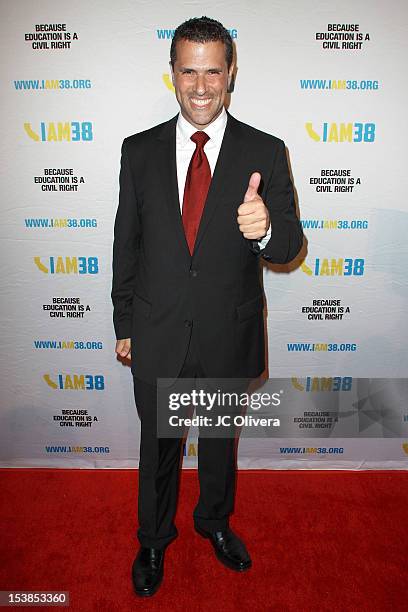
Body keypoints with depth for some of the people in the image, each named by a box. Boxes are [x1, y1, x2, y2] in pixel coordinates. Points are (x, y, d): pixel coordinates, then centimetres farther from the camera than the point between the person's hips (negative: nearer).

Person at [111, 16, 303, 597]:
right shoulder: (139, 150, -2)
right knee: (157, 445, 19)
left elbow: (289, 247, -9)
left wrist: (265, 227, -33)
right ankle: (154, 537, 48)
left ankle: (215, 520, 53)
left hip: (230, 335, 0)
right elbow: (127, 243, 2)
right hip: (157, 335, 1)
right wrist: (124, 324, 4)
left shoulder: (266, 152, -6)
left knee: (220, 439, 23)